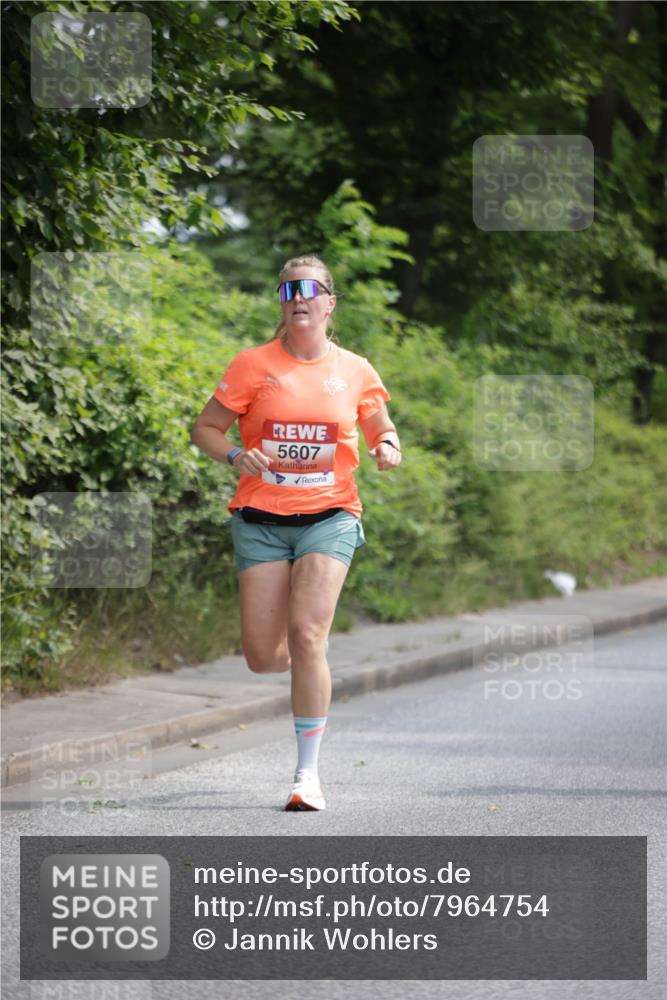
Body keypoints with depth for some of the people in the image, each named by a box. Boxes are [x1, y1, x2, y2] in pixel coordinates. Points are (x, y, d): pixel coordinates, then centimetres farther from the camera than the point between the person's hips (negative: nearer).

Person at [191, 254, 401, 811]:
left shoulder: (355, 370, 5)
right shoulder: (253, 365, 1)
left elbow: (380, 430, 19)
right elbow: (205, 428, 6)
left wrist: (387, 448, -5)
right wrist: (235, 455, -15)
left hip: (330, 516, -1)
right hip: (261, 519, 1)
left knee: (307, 637, -17)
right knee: (261, 655, -2)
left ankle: (308, 772, -9)